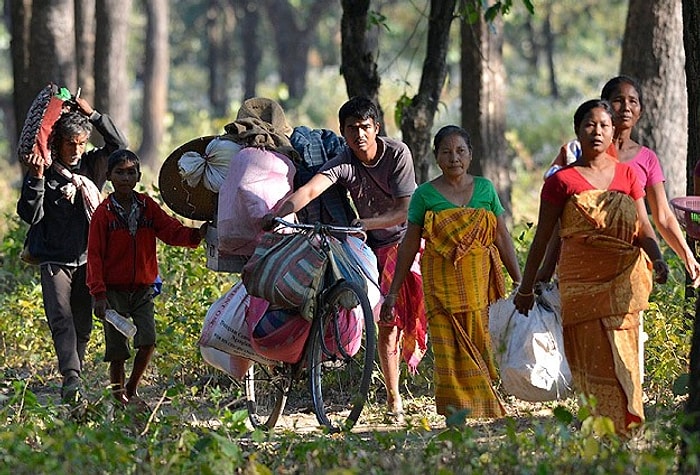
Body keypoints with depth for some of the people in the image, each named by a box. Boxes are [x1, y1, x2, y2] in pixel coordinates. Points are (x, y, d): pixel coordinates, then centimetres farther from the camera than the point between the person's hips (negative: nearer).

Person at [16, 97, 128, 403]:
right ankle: (71, 378, -29)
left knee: (83, 325, 7)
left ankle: (73, 378, 18)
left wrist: (94, 116, -5)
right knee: (61, 320, -17)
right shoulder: (43, 170, -4)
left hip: (87, 259, 4)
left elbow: (119, 148, 1)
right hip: (54, 260, -4)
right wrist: (36, 180, -24)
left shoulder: (91, 165, 8)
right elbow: (30, 214, -10)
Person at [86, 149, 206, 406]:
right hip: (114, 290, -2)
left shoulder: (147, 206, 5)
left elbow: (171, 230, -4)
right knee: (117, 349, 0)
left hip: (143, 289, 2)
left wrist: (195, 234, -25)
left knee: (148, 341, -13)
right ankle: (119, 397, 14)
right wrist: (99, 294, -11)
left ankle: (132, 389, 8)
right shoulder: (104, 212, -4)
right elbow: (94, 255, -5)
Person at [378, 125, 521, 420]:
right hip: (442, 285, -1)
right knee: (449, 352, -8)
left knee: (481, 349, -2)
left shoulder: (485, 189, 9)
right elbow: (409, 244, 7)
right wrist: (393, 293, 6)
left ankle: (485, 412, 7)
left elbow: (502, 238, 11)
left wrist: (520, 282, 8)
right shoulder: (426, 194, 4)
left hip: (480, 284, 1)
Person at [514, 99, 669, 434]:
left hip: (621, 281, 2)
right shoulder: (562, 181, 1)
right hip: (581, 283, -2)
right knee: (594, 359, -6)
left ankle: (627, 428, 7)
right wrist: (526, 289, 5)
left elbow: (644, 227, 5)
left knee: (621, 356, 1)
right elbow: (542, 237, 4)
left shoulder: (627, 175, 10)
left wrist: (657, 259, -16)